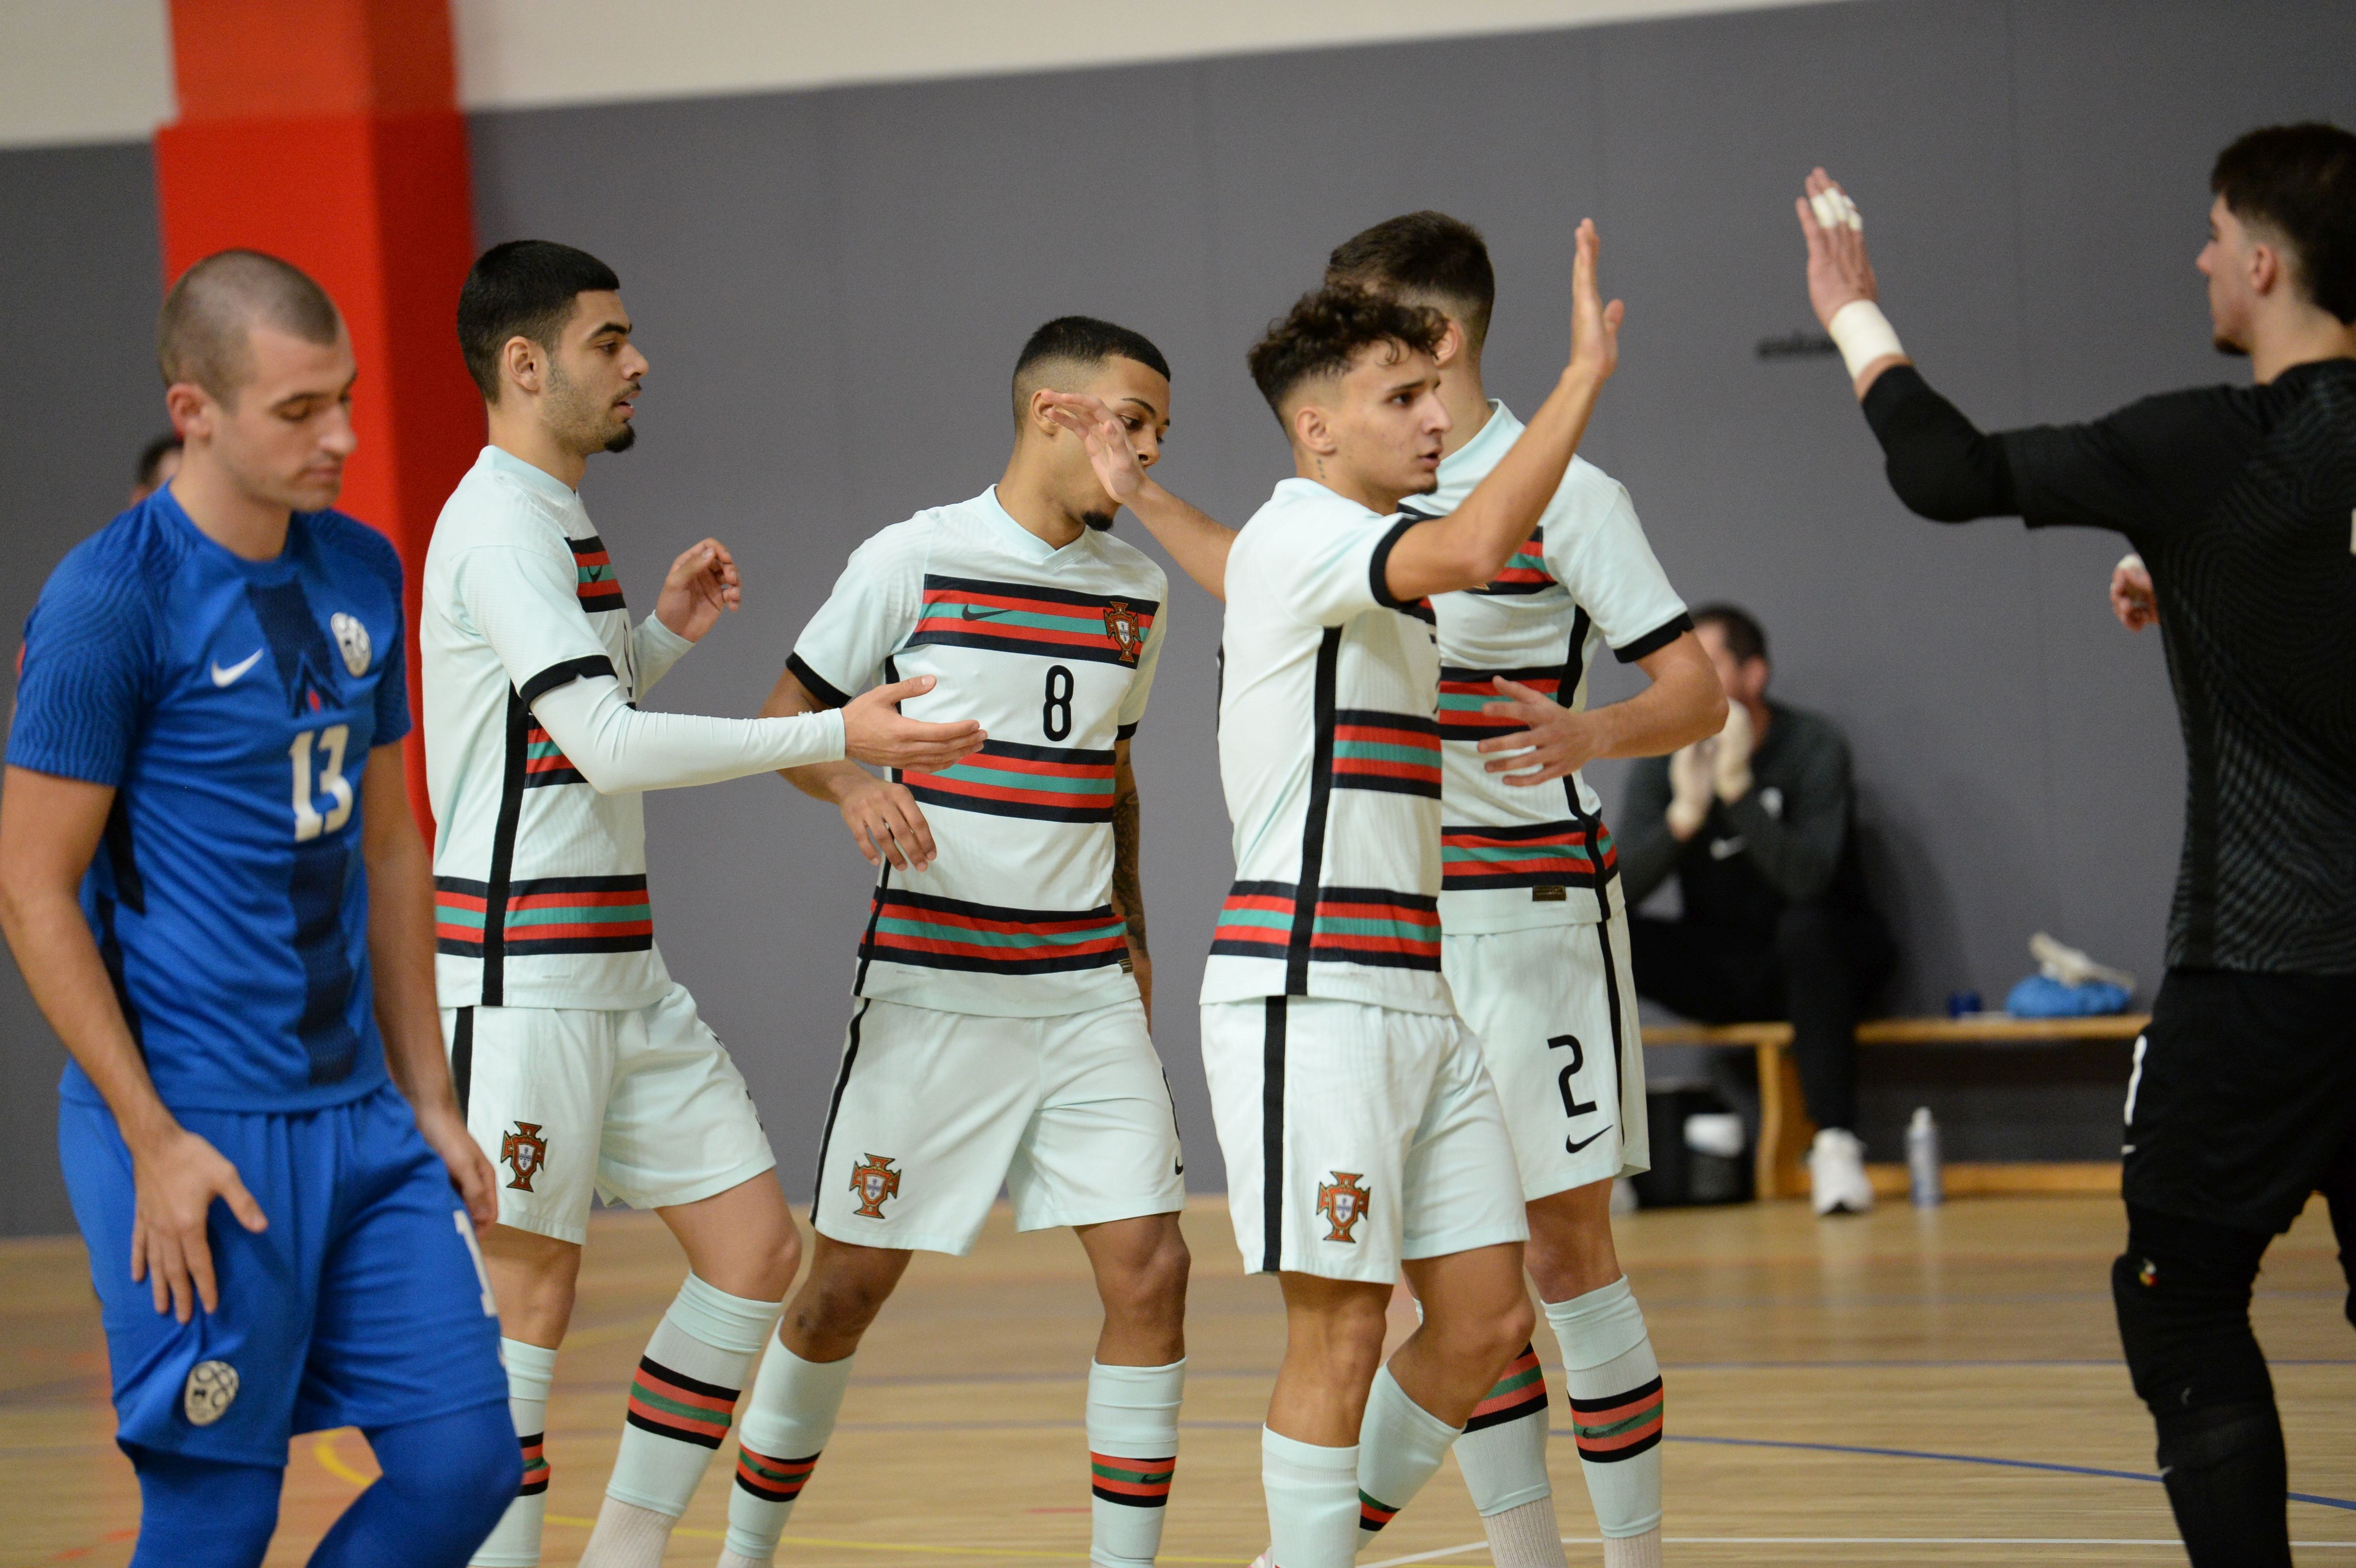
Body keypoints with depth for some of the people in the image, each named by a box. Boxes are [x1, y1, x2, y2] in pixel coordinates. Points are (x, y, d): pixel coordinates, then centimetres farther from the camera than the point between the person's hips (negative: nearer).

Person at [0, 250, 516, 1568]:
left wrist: (430, 1100, 16)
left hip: (362, 1120, 7)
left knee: (466, 1462, 2)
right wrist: (155, 1140, -15)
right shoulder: (114, 598, -12)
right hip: (200, 1133, -7)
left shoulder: (363, 572, 10)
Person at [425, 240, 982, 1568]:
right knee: (528, 1295, -6)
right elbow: (606, 748, -24)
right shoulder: (501, 526, -14)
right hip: (523, 973, -10)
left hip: (624, 975, 10)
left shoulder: (559, 522, 17)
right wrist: (837, 737, -25)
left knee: (758, 1250, 7)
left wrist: (663, 634, 11)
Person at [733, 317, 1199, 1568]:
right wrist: (852, 784, -20)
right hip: (929, 988, -4)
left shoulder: (1138, 592, 9)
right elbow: (787, 715, 0)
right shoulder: (914, 561, -6)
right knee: (848, 1286, 2)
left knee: (1149, 1272, -8)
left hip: (1087, 995, 4)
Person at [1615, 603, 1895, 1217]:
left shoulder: (1814, 746, -14)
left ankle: (1835, 1146, -34)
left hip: (1811, 958, -4)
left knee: (1805, 925, -38)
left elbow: (1809, 878, -28)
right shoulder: (1662, 758, -4)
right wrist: (1684, 813, -30)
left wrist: (1737, 787, -35)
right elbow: (1620, 885, -14)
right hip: (1716, 970, 4)